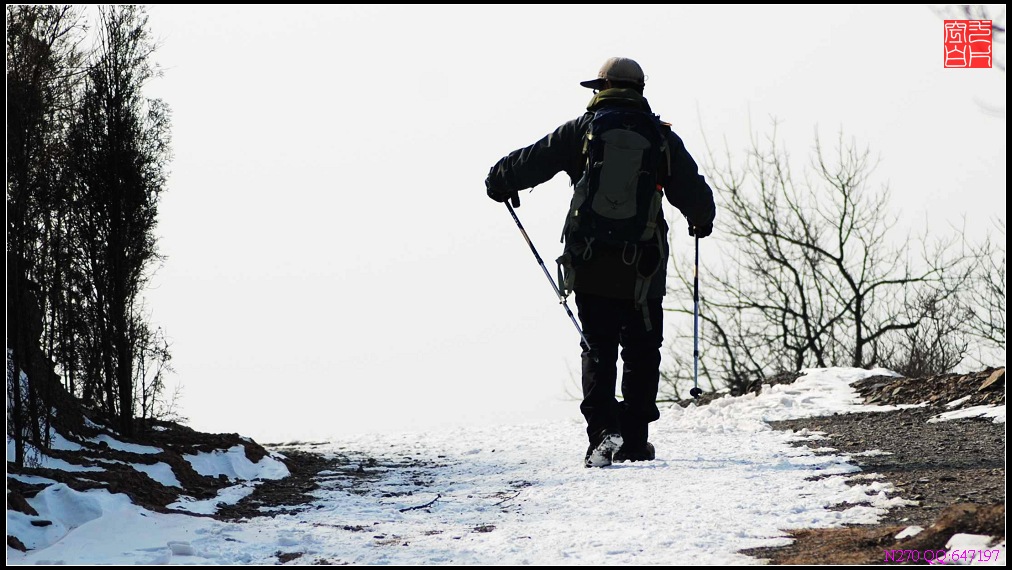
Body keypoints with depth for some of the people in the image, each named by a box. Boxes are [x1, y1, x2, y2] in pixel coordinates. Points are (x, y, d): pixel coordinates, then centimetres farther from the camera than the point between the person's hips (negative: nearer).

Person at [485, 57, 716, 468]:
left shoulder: (581, 130, 1)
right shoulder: (661, 137, 2)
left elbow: (530, 162, 4)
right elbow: (693, 192, 6)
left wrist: (499, 182, 25)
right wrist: (702, 220, 28)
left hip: (590, 265, 0)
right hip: (643, 268, 0)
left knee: (598, 351, 6)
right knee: (641, 353, 11)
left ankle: (602, 432, -10)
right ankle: (634, 441, 11)